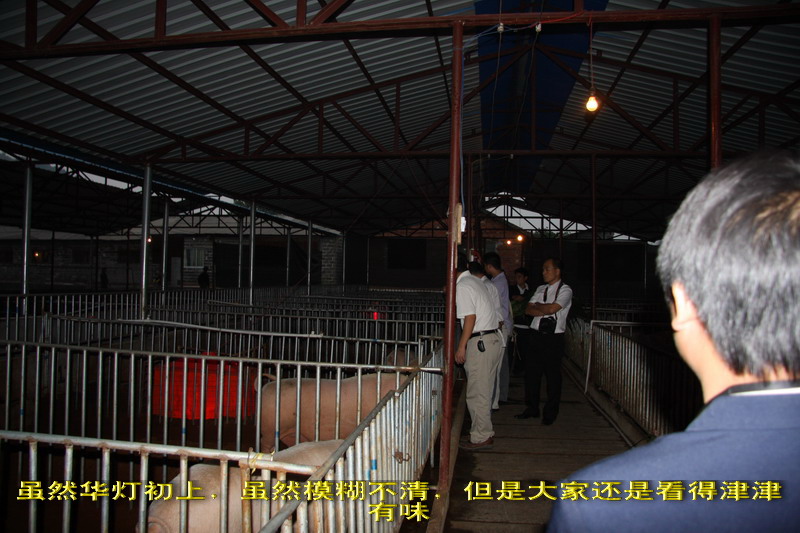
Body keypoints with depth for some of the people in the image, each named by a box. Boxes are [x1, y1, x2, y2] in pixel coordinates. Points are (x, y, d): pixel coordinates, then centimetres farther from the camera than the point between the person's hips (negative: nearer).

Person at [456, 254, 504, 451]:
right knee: (484, 392, 17)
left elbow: (470, 318, -18)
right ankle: (485, 434, 26)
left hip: (480, 343, -10)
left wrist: (461, 346, -14)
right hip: (493, 340, 10)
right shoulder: (477, 282, 16)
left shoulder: (462, 287, -11)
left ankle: (481, 438, 7)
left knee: (477, 393, -1)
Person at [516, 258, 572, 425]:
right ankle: (532, 408, 24)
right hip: (536, 335, 6)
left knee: (552, 376, 2)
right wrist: (545, 310, -8)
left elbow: (552, 308, -19)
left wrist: (537, 306, -2)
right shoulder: (540, 289, 15)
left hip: (553, 338, -6)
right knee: (531, 372, 10)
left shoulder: (565, 290, -5)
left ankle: (550, 414, 15)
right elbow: (528, 310, 7)